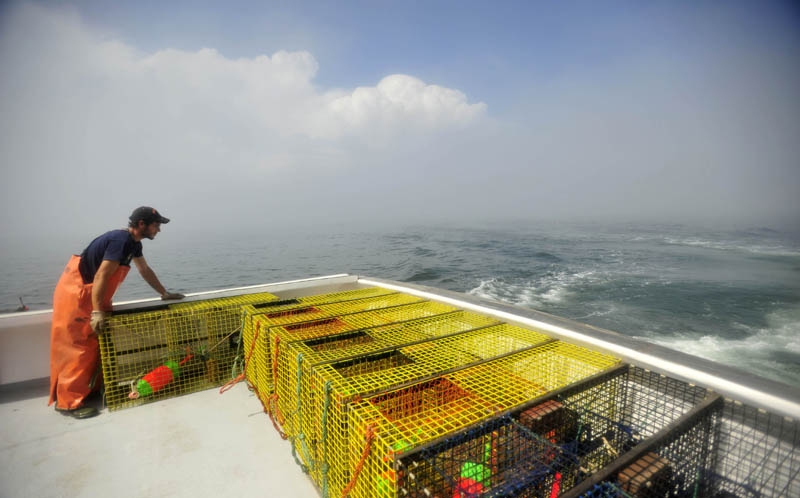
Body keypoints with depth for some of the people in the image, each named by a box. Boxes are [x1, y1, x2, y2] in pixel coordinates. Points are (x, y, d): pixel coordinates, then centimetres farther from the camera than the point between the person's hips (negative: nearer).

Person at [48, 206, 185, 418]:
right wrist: (97, 312, -26)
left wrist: (165, 293, 20)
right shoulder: (121, 240, -24)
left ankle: (92, 389, 25)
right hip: (75, 292, -10)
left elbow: (145, 270, 17)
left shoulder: (134, 243, 7)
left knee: (95, 344, 13)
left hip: (90, 294, 10)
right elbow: (101, 276, -27)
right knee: (76, 347, -5)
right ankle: (68, 402, 4)